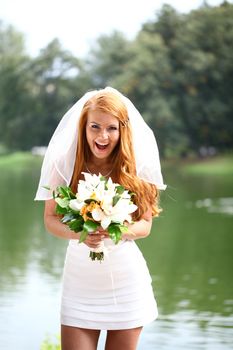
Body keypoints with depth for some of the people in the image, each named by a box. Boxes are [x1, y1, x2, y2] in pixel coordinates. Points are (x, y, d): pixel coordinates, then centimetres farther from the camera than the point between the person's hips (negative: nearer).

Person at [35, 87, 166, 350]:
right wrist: (79, 233, -22)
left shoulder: (136, 168, -4)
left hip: (126, 279, 1)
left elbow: (145, 224, 0)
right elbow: (50, 219, 0)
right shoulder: (66, 164, -5)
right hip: (80, 277, 0)